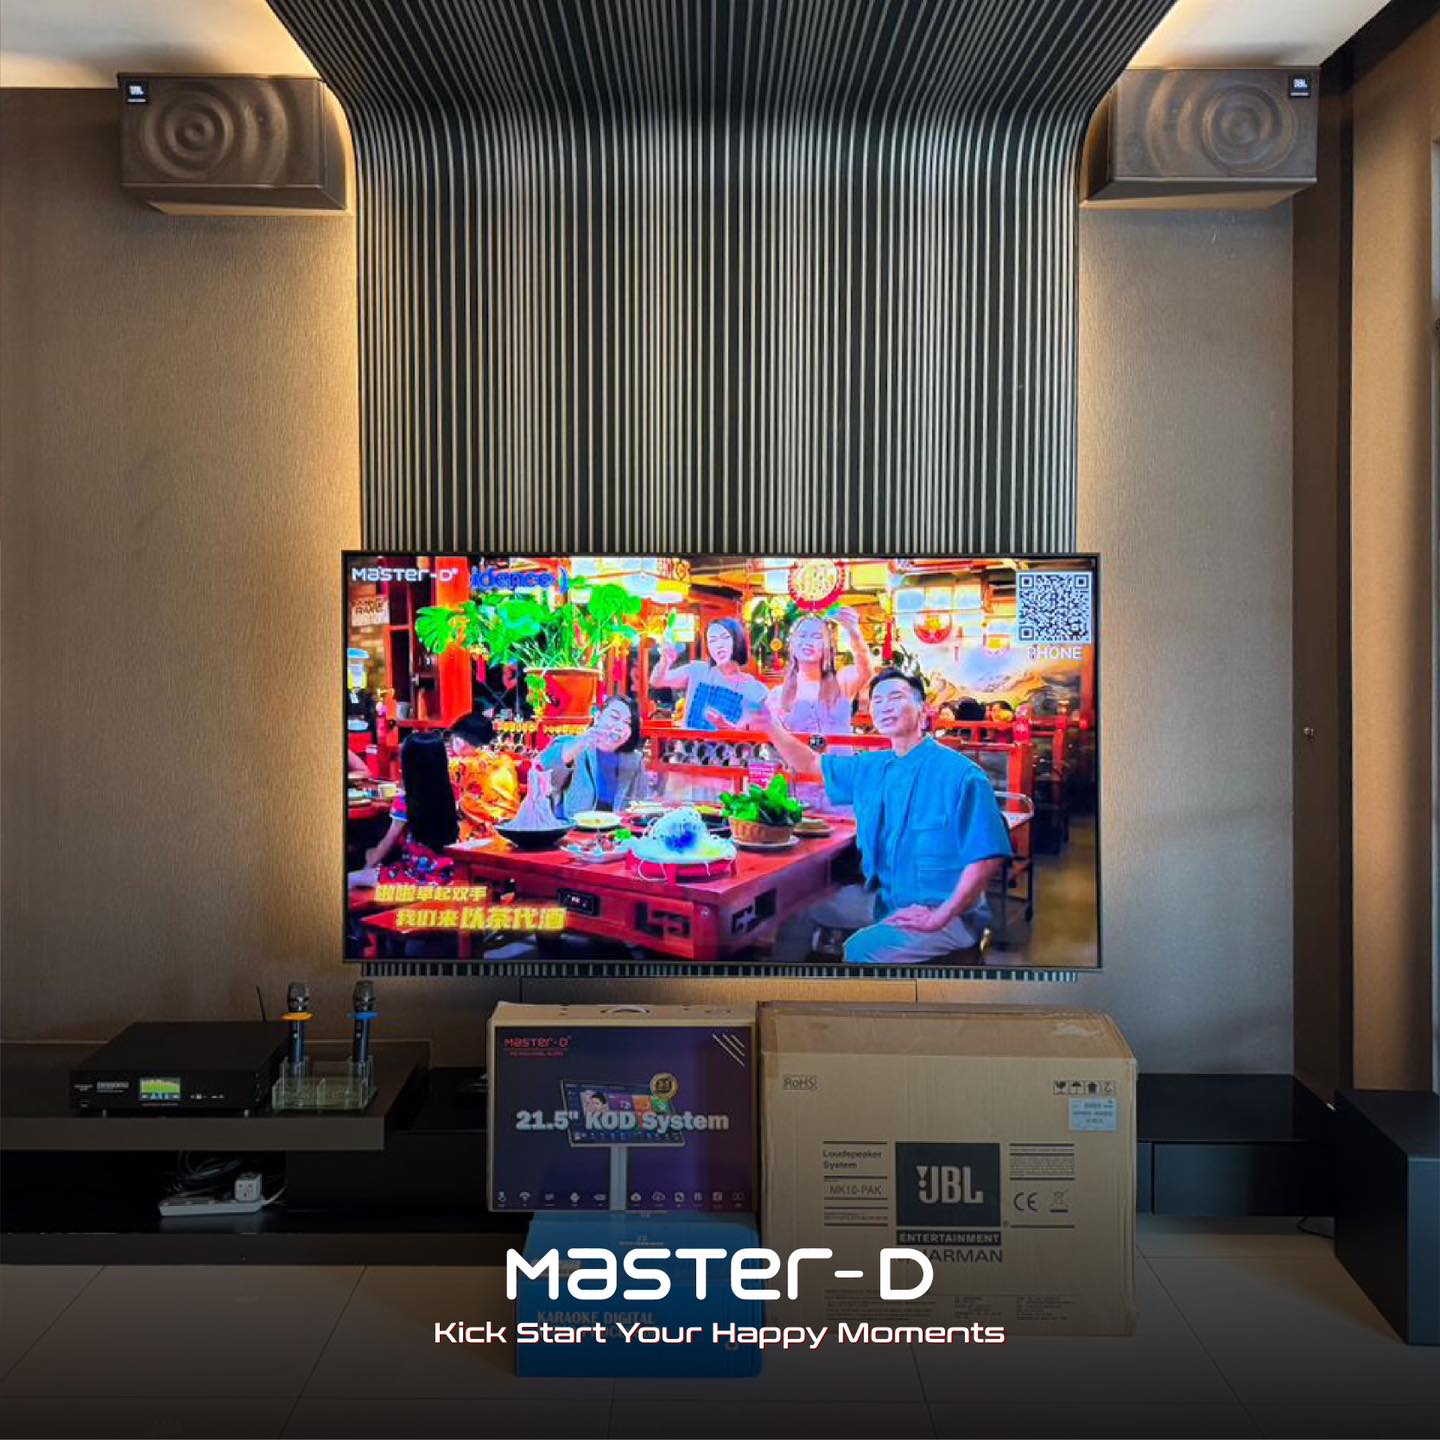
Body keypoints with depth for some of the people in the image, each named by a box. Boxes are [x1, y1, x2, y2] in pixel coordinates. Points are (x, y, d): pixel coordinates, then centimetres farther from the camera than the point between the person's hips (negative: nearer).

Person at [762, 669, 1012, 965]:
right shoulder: (869, 768, 7)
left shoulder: (960, 774, -16)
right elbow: (810, 765, 21)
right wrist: (770, 726, 5)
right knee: (799, 909, 9)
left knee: (861, 949, -31)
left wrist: (940, 917, -26)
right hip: (883, 897, 8)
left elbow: (987, 858, -19)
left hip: (944, 910, -8)